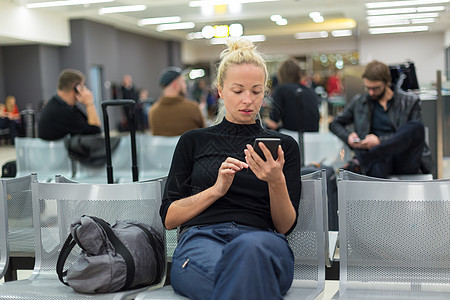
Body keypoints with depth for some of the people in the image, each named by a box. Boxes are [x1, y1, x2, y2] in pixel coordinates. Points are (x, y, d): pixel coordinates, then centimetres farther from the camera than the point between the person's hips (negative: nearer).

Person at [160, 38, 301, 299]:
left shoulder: (285, 146, 19)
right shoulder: (194, 141, 19)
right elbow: (169, 218, 12)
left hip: (262, 241, 1)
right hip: (200, 237, 0)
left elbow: (285, 226, 11)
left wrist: (277, 182, -9)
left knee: (249, 248, -40)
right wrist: (217, 189, -4)